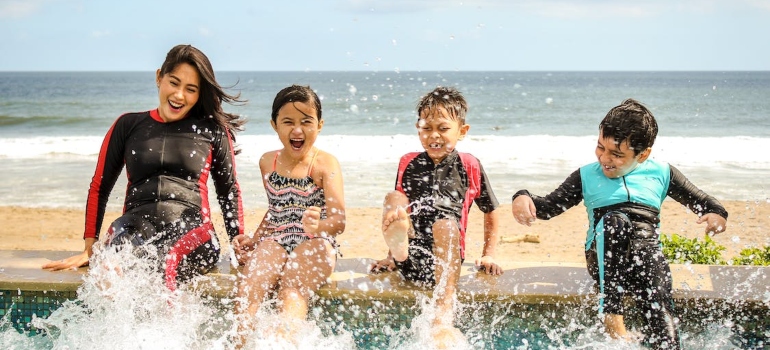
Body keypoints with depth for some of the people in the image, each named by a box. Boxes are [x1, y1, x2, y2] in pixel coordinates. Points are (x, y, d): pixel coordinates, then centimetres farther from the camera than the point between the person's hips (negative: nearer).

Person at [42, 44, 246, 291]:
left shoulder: (213, 129, 15)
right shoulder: (128, 125, 18)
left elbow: (229, 190, 21)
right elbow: (99, 188, 21)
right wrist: (89, 248, 13)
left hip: (191, 230, -1)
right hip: (137, 226, 1)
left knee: (166, 264, -39)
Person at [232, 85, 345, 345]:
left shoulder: (325, 164, -4)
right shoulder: (267, 162, 12)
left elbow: (339, 220, -15)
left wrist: (318, 226, -38)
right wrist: (253, 238, 13)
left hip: (315, 245, -4)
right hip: (275, 240, 4)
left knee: (291, 293, -33)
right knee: (249, 286, -27)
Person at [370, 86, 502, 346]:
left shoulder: (469, 166, 8)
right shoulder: (408, 164, 14)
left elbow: (491, 213, 17)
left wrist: (488, 257, 13)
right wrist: (392, 255, 23)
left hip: (445, 258, -2)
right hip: (409, 259, 2)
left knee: (446, 223, -34)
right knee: (392, 199, -14)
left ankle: (444, 321, -46)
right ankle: (398, 253, -45)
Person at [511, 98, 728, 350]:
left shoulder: (661, 173, 16)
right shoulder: (587, 176, 16)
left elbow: (701, 201, 20)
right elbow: (550, 206, 12)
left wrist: (717, 214, -3)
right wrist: (524, 198, -9)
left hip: (648, 254, 1)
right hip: (605, 258, 0)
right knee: (614, 220, -35)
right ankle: (613, 322, -35)